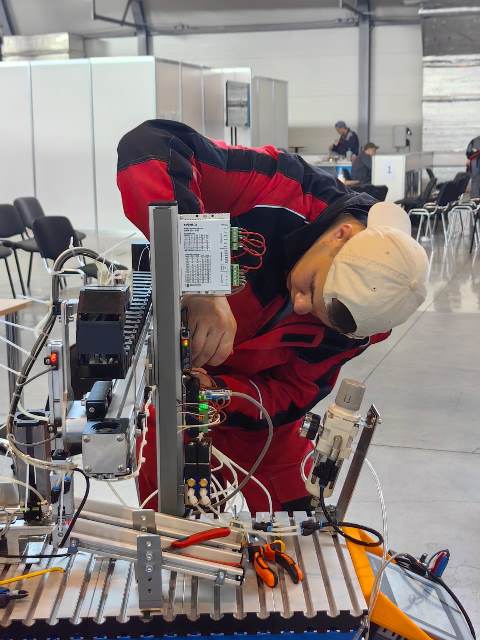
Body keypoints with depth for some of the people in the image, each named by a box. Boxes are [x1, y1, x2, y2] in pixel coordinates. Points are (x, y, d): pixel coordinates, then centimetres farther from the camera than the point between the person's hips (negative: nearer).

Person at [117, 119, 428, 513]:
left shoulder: (361, 313, -20)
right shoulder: (284, 192, -33)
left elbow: (292, 395, -14)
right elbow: (148, 147, -45)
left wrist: (217, 393, -35)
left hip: (255, 394, 2)